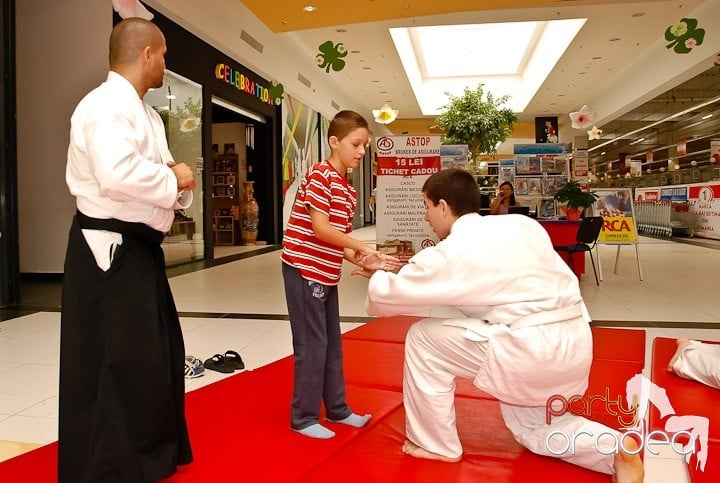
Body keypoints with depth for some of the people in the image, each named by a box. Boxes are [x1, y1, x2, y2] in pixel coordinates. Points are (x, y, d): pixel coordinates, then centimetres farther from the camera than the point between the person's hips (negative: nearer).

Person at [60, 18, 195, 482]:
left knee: (157, 352, 19)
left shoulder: (142, 111, 17)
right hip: (108, 248, -11)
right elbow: (117, 175, -32)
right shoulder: (106, 105, -16)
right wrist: (174, 180, -17)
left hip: (138, 246, 11)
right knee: (115, 363, -4)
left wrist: (176, 181, -1)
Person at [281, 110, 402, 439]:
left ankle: (337, 409, 29)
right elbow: (320, 229, -21)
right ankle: (303, 418, 12)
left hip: (327, 274, 9)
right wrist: (362, 247, -17)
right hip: (304, 269, -9)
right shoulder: (320, 175, -14)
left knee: (332, 344, 15)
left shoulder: (349, 191, 12)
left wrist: (367, 262, -4)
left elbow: (339, 242, 9)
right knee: (312, 344, -3)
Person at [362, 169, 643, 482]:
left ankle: (435, 445, 16)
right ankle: (617, 449, 7)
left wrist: (378, 276, 22)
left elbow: (388, 294, 0)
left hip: (533, 350, -8)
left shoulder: (453, 252, -8)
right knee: (532, 429, 29)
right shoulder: (520, 224, 11)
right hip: (576, 344, 9)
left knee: (423, 338, 3)